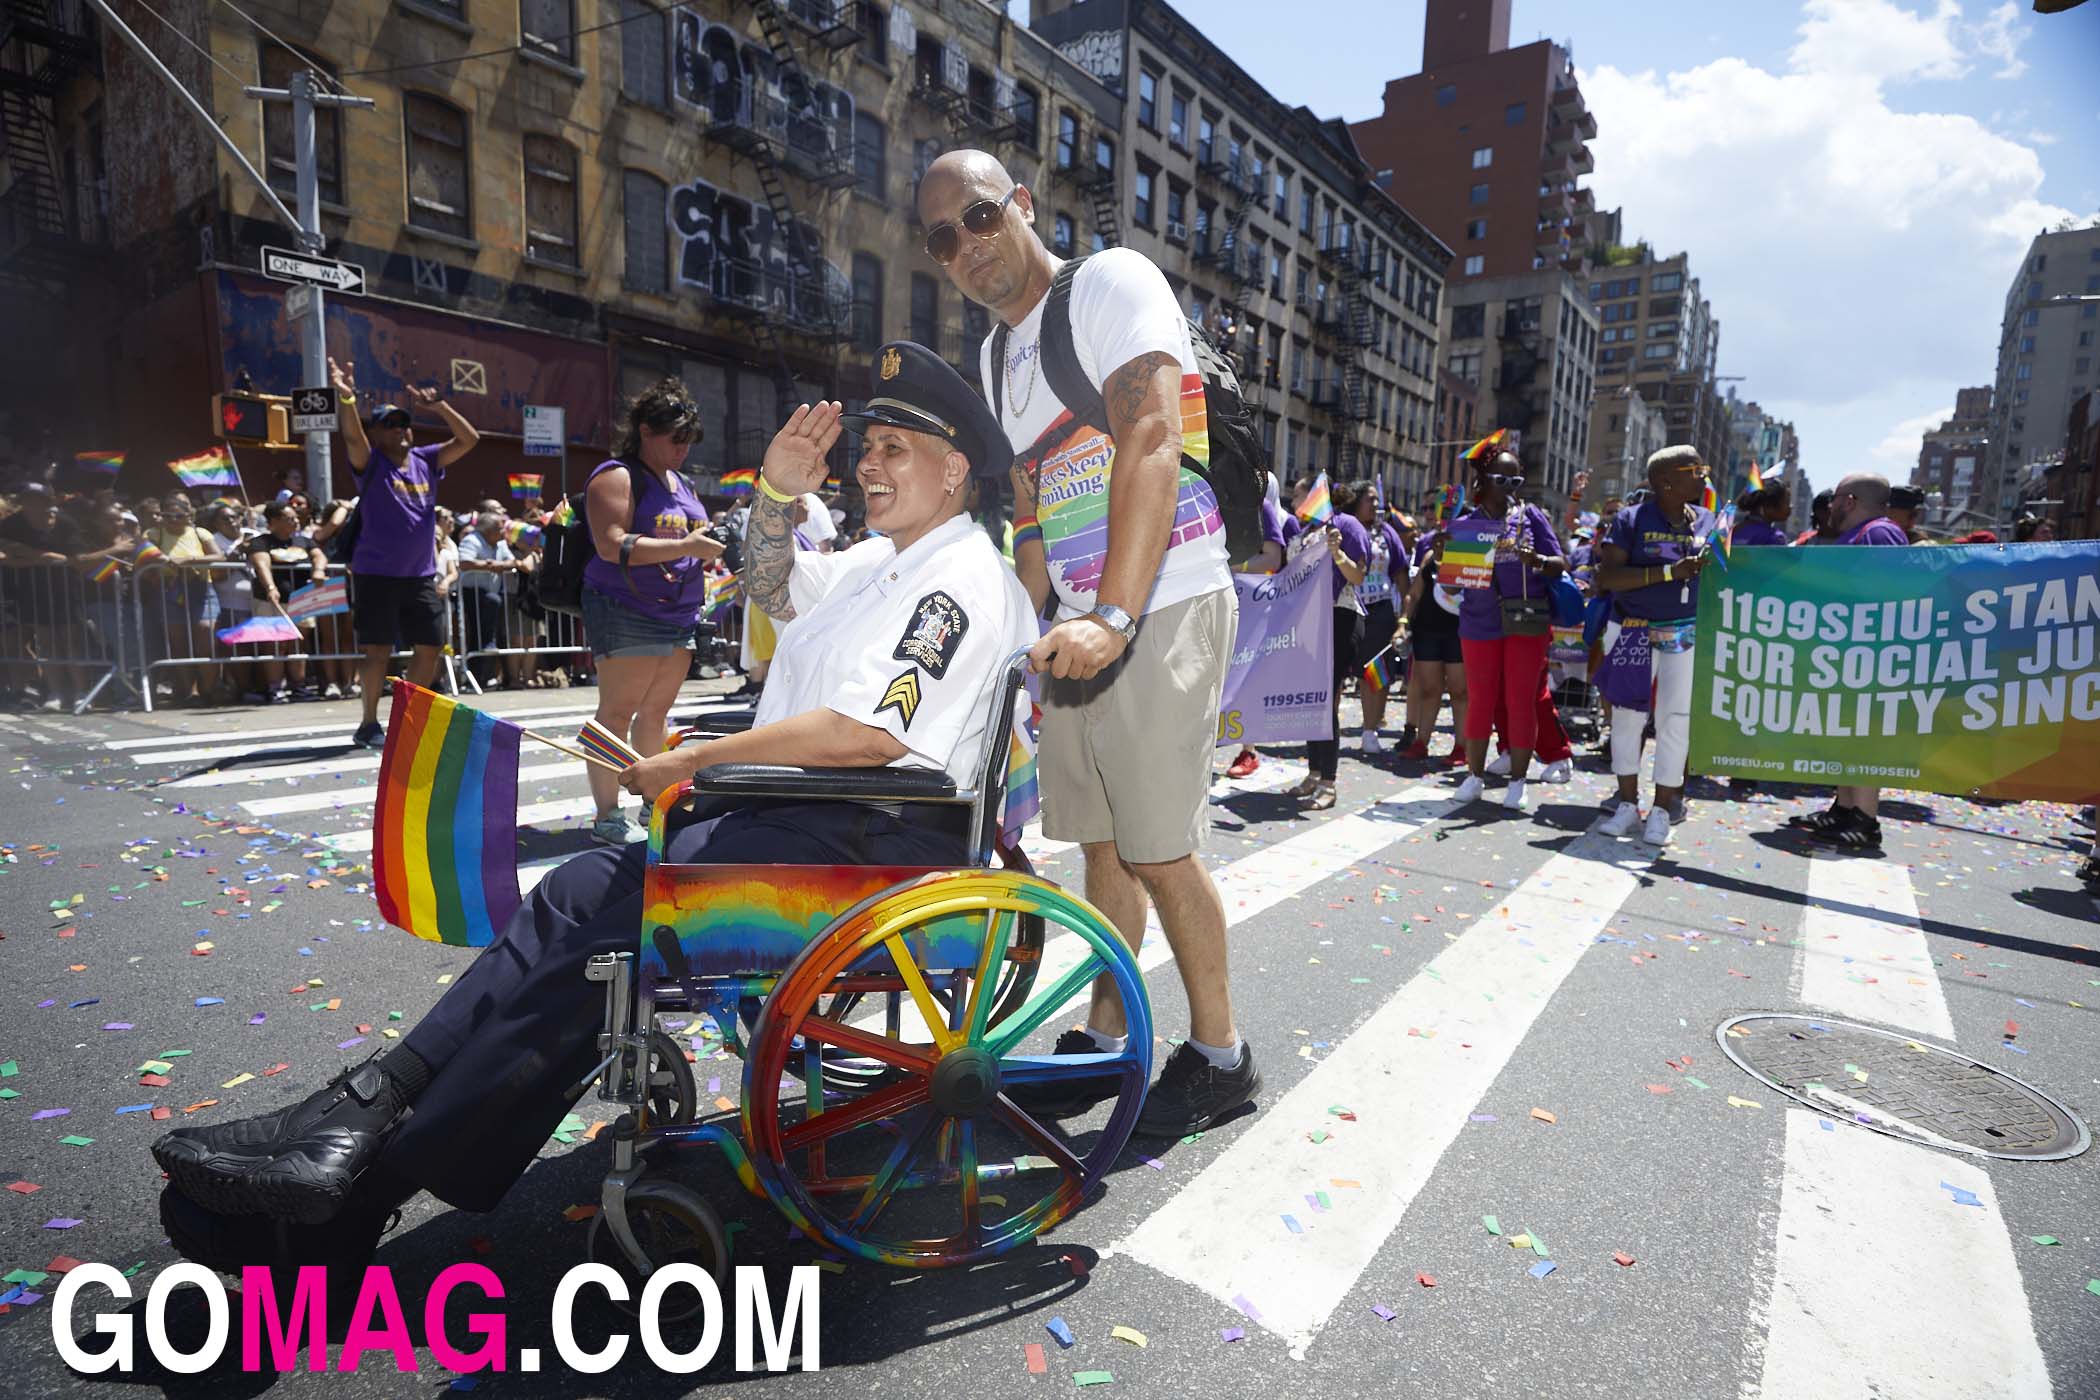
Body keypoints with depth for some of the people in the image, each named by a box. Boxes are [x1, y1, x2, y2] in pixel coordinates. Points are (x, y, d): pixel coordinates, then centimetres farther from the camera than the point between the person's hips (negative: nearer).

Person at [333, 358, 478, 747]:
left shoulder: (426, 460, 10)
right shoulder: (370, 463, -2)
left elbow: (468, 439, 5)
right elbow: (352, 436, -22)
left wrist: (439, 406, -6)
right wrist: (346, 399, -38)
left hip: (422, 577, 5)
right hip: (376, 574, -5)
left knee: (429, 649, 7)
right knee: (379, 650, -2)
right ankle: (369, 724, 11)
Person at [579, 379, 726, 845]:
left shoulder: (681, 484, 20)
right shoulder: (616, 476, -6)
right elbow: (612, 545, -19)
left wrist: (713, 549, 8)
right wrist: (685, 546, -25)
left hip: (679, 615, 8)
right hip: (627, 613, -8)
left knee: (656, 711, 10)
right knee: (617, 711, -6)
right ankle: (607, 816, -3)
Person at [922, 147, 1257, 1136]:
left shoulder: (1111, 281, -5)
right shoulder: (996, 356, 19)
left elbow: (1152, 442, -20)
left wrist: (1116, 615, -29)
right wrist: (1033, 629, 9)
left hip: (1162, 608, -7)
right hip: (1079, 623, 8)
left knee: (1159, 850, -5)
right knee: (1103, 841, 12)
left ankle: (1219, 1054, 14)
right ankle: (1107, 1037, 26)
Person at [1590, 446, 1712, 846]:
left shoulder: (1707, 521, 8)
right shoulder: (1632, 520, -3)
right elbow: (1606, 577, -15)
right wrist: (1669, 572, -21)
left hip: (1687, 636, 2)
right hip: (1634, 634, -2)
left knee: (1676, 720, 1)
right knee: (1627, 716, 4)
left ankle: (1661, 810, 12)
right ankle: (1628, 803, 17)